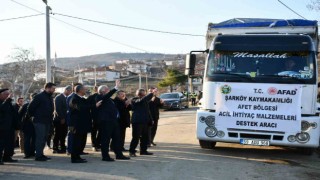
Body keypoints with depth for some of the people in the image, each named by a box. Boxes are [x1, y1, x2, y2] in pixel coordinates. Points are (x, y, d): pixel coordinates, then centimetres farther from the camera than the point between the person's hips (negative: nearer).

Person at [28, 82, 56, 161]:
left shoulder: (50, 97, 14)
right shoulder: (39, 96, -11)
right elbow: (31, 107, -12)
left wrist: (50, 118, 14)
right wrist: (34, 116, -3)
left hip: (47, 121, 8)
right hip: (40, 121, -8)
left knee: (44, 138, 12)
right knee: (40, 138, -7)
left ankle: (41, 154, 19)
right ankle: (38, 156, -3)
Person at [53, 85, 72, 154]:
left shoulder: (67, 98, 15)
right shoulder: (58, 97, -7)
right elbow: (57, 109, -14)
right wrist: (61, 118, -17)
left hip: (65, 119, 7)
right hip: (59, 119, -7)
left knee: (63, 135, 8)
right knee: (58, 135, -2)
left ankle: (63, 148, 12)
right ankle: (55, 149, 3)